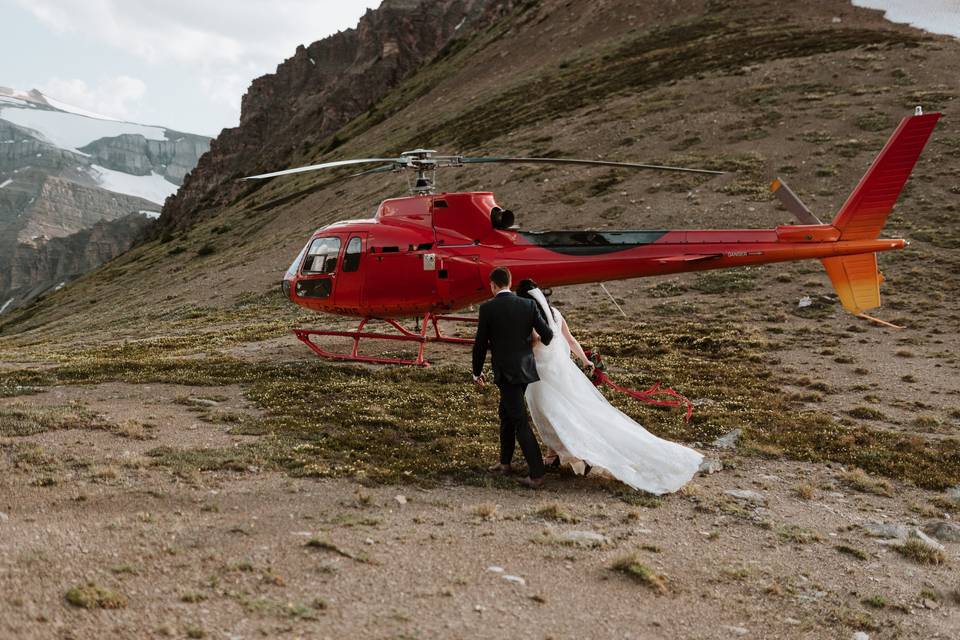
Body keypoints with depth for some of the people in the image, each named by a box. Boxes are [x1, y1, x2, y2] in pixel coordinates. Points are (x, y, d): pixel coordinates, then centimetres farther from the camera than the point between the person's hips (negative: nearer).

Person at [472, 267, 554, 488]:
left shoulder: (487, 308, -8)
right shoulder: (528, 305, 2)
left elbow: (480, 344, -3)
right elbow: (548, 334, 1)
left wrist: (477, 372, 10)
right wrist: (542, 346, 25)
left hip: (506, 373, -6)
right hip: (525, 369, 6)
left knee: (520, 422, -5)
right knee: (506, 413, 22)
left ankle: (537, 474, -7)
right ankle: (505, 463, 32)